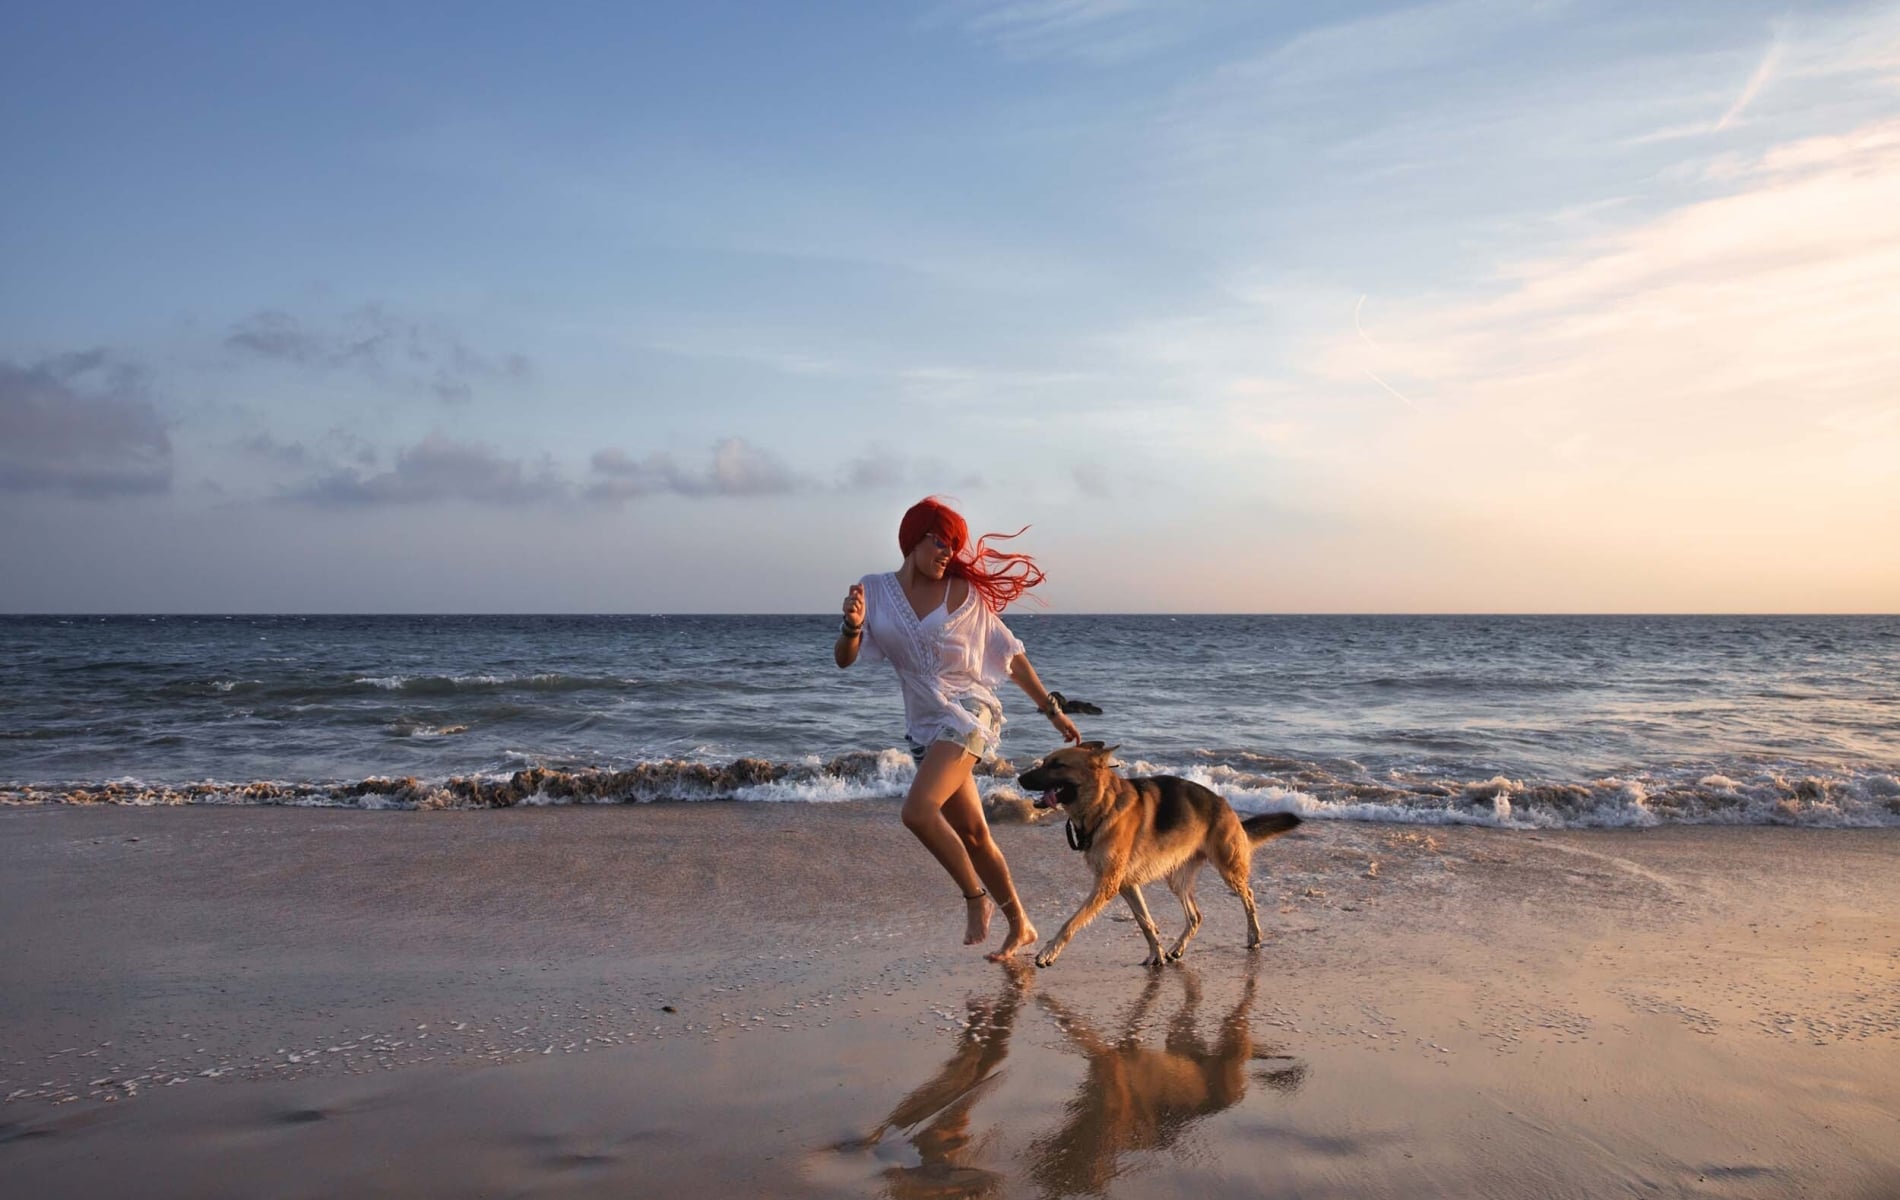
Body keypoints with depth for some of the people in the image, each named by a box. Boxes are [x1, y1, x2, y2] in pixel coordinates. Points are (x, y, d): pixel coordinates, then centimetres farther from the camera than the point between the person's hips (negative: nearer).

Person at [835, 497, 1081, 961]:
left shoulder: (963, 593, -4)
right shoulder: (876, 590, 4)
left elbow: (1011, 656, 3)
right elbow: (844, 659, 0)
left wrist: (1053, 710, 4)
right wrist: (852, 626, -22)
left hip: (968, 711, -5)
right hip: (924, 725, 5)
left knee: (918, 810, -25)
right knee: (971, 833, 9)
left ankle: (976, 898, -6)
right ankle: (1020, 925, 24)